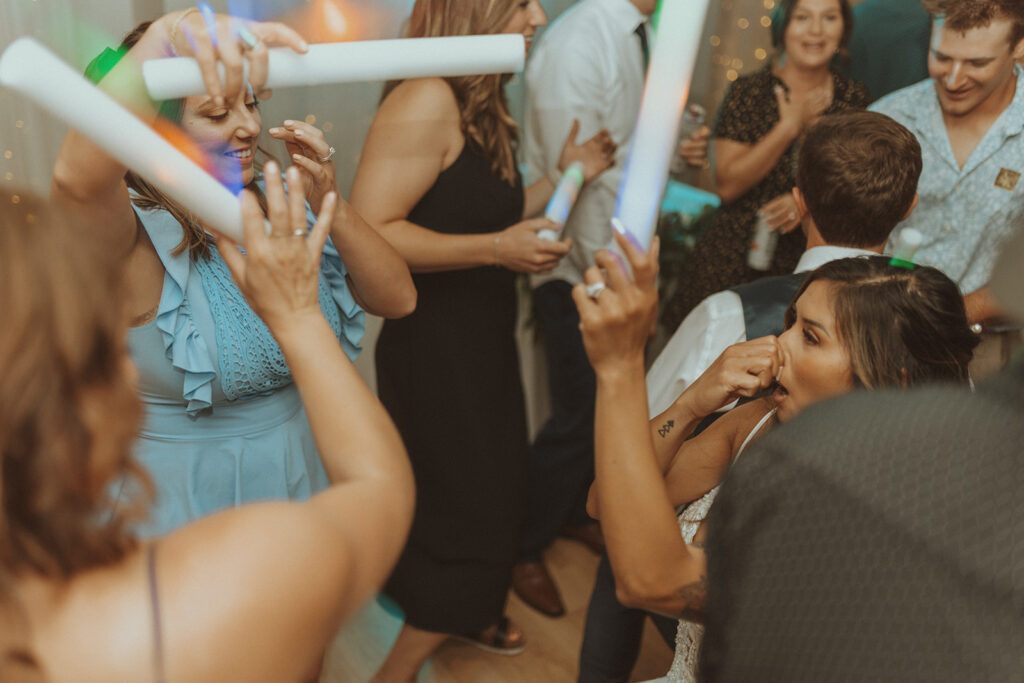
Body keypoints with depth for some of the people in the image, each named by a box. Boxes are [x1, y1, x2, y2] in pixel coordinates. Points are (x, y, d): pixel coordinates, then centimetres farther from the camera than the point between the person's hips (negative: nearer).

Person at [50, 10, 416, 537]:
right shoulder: (137, 235, -19)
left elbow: (398, 299, -6)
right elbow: (77, 177, -44)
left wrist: (330, 207, -20)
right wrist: (169, 32, -51)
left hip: (305, 473, 6)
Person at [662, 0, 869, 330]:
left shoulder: (854, 98, 4)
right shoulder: (749, 91, -4)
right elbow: (728, 185, -11)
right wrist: (790, 125, -13)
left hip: (808, 266, 2)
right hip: (735, 262, -2)